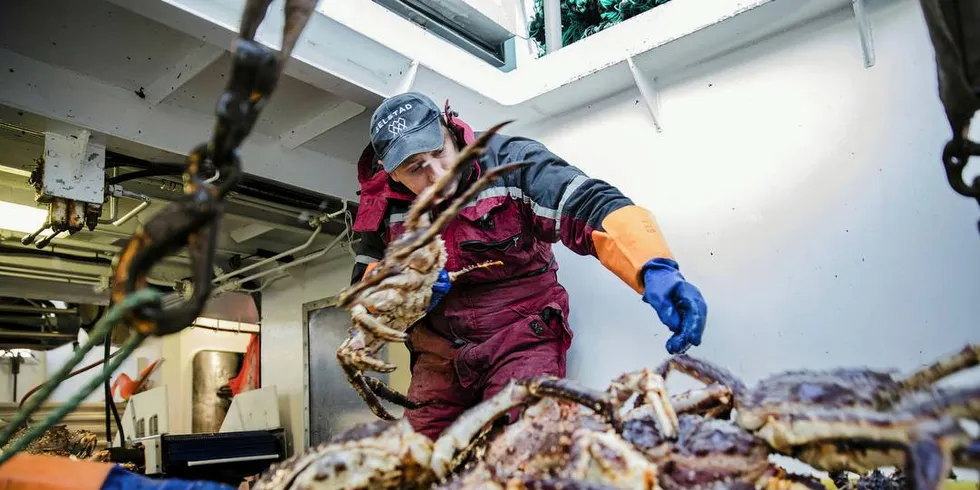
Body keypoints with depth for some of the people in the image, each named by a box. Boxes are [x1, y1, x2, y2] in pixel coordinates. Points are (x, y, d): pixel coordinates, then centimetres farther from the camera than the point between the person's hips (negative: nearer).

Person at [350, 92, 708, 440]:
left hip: (522, 340, -3)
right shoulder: (385, 204, -2)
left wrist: (655, 269, -44)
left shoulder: (509, 161, -15)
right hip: (437, 354, 4)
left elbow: (593, 205, -28)